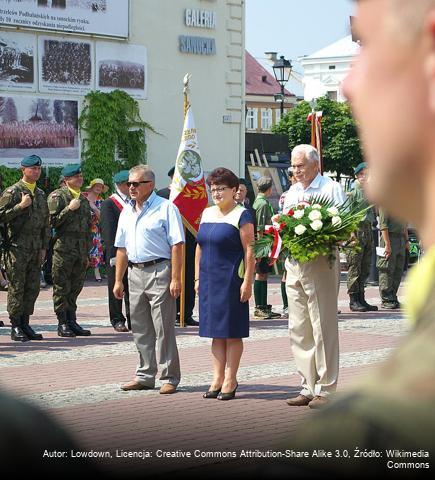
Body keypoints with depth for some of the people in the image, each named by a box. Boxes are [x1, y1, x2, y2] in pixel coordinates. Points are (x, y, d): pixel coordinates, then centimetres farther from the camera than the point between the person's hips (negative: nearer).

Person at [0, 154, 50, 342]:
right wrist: (20, 206, -17)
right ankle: (15, 327, 1)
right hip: (17, 247, -6)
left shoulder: (41, 194, 15)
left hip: (36, 248, 6)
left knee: (33, 288, 6)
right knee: (16, 288, -3)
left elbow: (45, 223, 19)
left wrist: (44, 248, 13)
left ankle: (25, 324, 14)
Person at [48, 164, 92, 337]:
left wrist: (87, 253, 19)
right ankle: (62, 323, 1)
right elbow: (52, 222, -11)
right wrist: (69, 209, -16)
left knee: (76, 287, 7)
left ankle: (72, 321, 14)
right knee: (62, 287, -3)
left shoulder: (84, 199, 19)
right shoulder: (57, 196, -2)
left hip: (81, 250, 6)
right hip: (63, 249, -6)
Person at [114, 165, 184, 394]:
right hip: (135, 274, 7)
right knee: (140, 329, 11)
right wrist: (118, 280, 15)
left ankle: (169, 377, 2)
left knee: (163, 328, -4)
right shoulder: (126, 212, 15)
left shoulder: (165, 208, -6)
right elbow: (122, 249, 19)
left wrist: (175, 279, -17)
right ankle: (145, 376, 19)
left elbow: (177, 246, -11)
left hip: (159, 272, -7)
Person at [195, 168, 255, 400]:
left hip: (231, 280, -7)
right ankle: (217, 378, 13)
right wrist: (198, 278, 13)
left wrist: (247, 281, -17)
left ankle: (230, 380, 4)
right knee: (215, 332, 9)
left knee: (232, 333, -1)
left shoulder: (241, 215, -7)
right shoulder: (207, 213, 14)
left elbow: (249, 251, -11)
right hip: (209, 281, 7)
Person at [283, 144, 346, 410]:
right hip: (294, 265, 7)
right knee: (299, 329, 8)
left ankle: (326, 390, -1)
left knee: (323, 328, -5)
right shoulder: (292, 193, 20)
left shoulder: (332, 188, -1)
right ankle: (309, 387, 15)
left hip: (321, 263, -7)